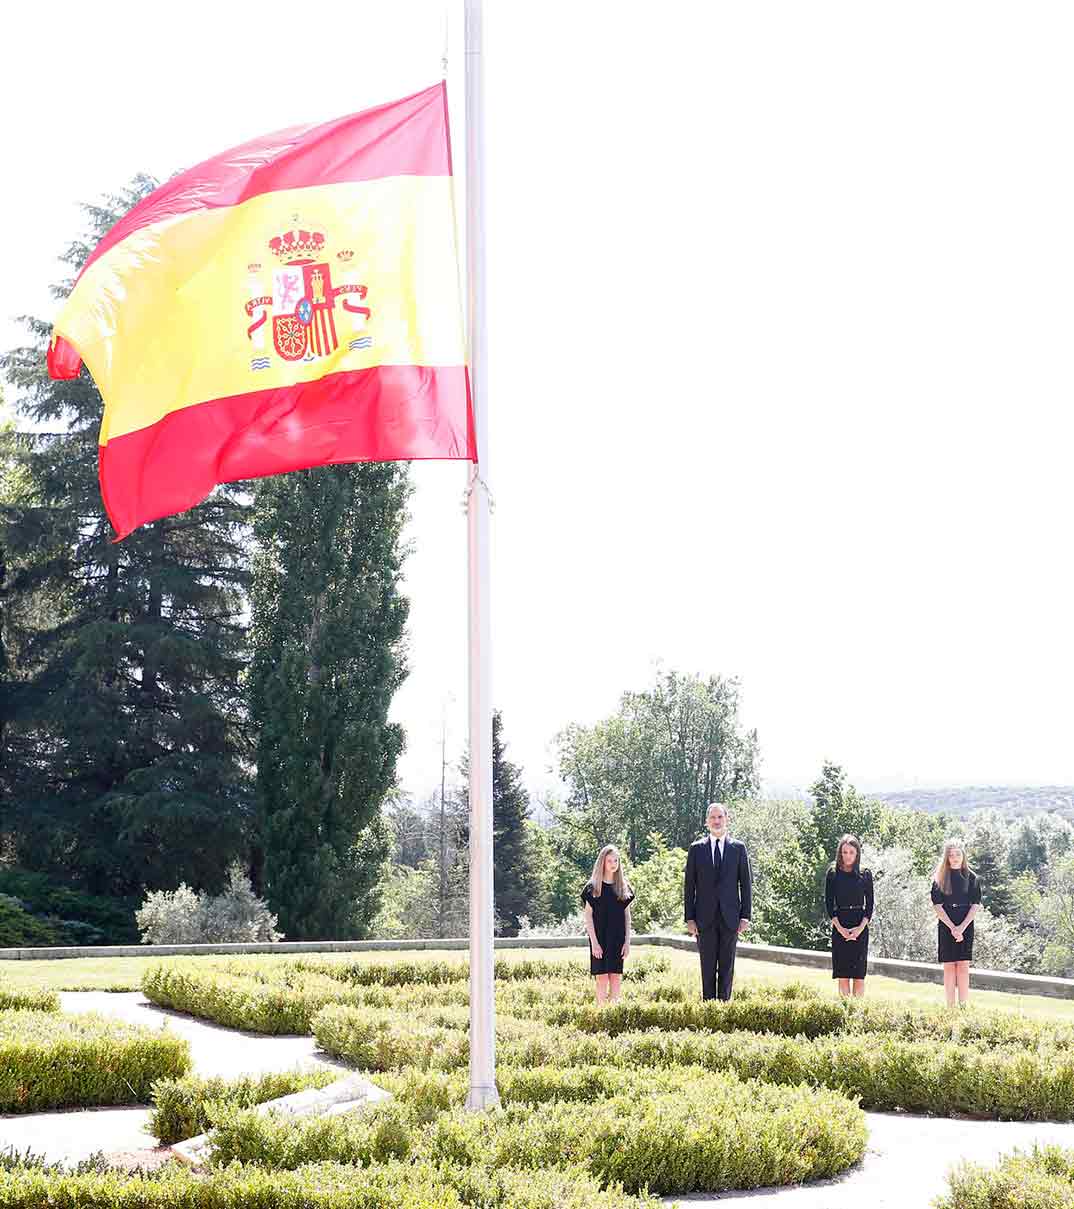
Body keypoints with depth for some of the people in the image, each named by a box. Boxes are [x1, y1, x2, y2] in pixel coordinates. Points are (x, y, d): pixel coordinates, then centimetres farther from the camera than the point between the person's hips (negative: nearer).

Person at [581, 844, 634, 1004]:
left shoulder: (623, 886, 8)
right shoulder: (593, 887, -2)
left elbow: (627, 916, 10)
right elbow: (588, 915, -3)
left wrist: (627, 941, 3)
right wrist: (594, 942, -10)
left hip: (618, 938, 3)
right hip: (599, 938, -3)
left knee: (616, 978, 2)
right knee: (602, 977, -4)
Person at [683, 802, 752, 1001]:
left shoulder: (738, 848, 7)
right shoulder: (696, 849, 6)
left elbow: (746, 884, 6)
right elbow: (689, 886, 5)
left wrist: (745, 916, -1)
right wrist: (689, 918, -1)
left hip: (729, 917, 0)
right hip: (705, 918, 0)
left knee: (727, 967, 2)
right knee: (708, 968, 1)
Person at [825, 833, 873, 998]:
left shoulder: (865, 874, 5)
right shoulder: (833, 874, 5)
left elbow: (870, 903, 4)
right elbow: (828, 902, 2)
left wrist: (861, 927, -10)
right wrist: (839, 927, -10)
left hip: (860, 927, 0)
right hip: (840, 926, 0)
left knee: (859, 974, -3)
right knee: (842, 974, -3)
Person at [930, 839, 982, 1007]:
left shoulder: (971, 877, 5)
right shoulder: (940, 878, 4)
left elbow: (976, 905, 1)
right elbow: (937, 905, -2)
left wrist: (962, 927, -10)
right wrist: (952, 927, -11)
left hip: (966, 926, 0)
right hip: (946, 926, 0)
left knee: (963, 966, -4)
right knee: (949, 966, -1)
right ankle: (950, 1008, 2)